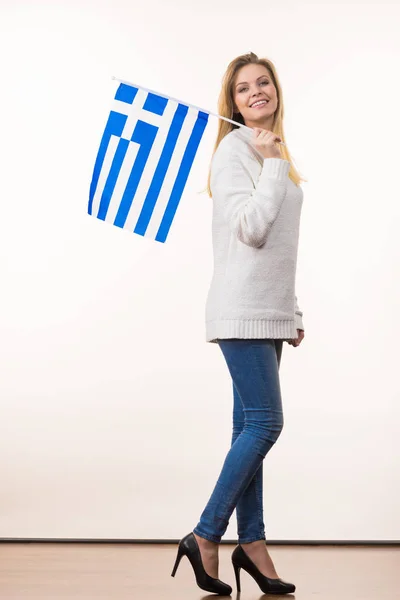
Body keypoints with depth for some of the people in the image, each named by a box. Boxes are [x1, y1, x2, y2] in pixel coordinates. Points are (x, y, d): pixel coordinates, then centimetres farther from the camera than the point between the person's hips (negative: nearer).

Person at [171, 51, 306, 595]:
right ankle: (205, 538, -2)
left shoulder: (274, 151, 19)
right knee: (264, 423, -11)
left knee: (252, 426, 9)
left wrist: (292, 311, 21)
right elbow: (251, 228, -20)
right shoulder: (234, 148, -7)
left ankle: (251, 541, 14)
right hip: (244, 307, -8)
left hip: (270, 312, 8)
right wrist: (275, 163, -12)